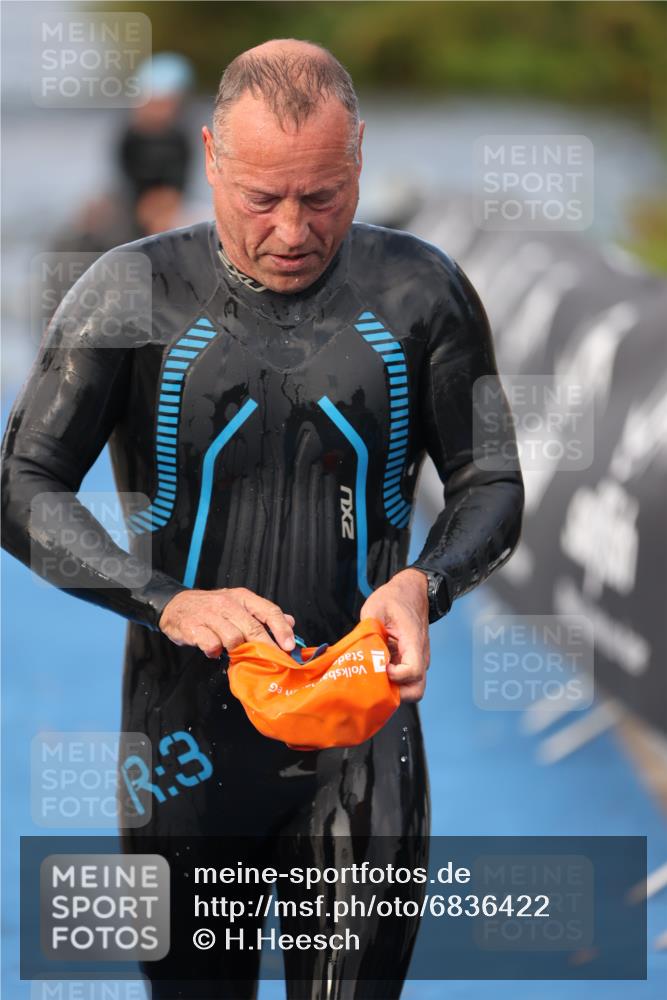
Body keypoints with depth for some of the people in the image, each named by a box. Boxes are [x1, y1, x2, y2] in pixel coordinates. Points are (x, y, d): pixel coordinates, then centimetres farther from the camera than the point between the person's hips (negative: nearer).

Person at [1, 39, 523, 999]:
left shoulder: (420, 292, 0)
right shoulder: (138, 294, -4)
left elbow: (491, 486, 8)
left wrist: (426, 584, -14)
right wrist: (169, 603, -19)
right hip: (187, 730, 0)